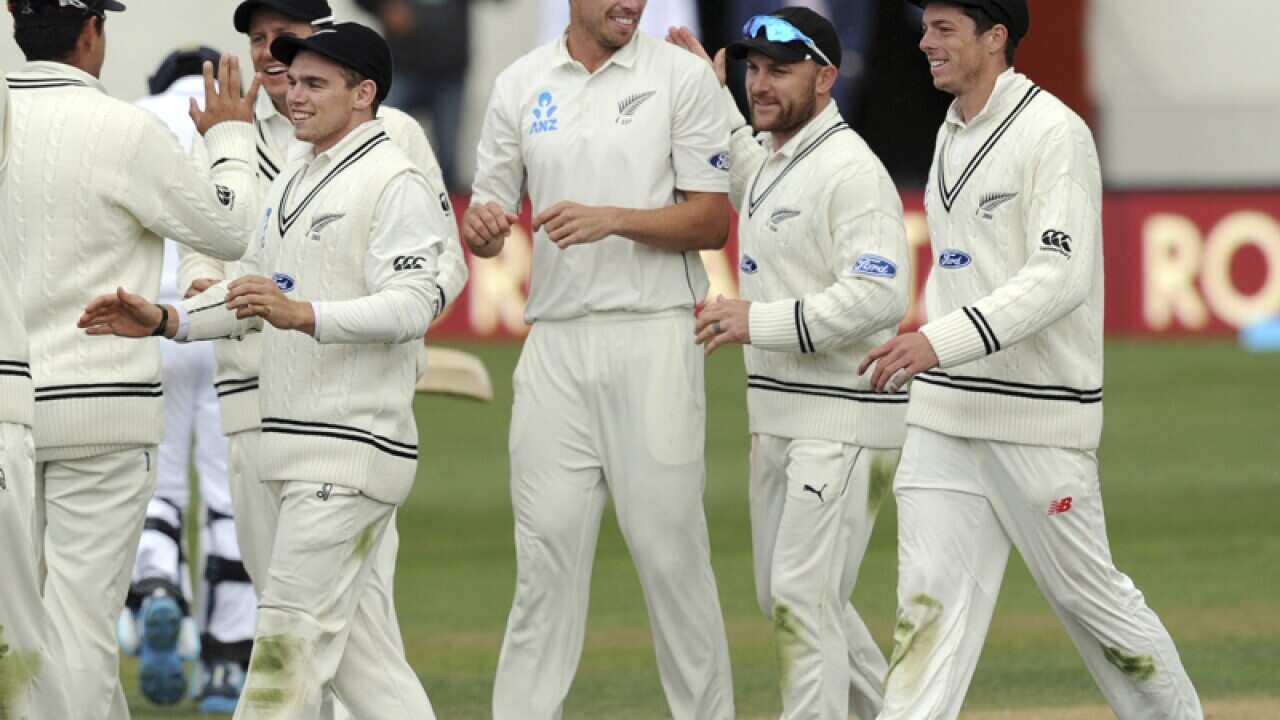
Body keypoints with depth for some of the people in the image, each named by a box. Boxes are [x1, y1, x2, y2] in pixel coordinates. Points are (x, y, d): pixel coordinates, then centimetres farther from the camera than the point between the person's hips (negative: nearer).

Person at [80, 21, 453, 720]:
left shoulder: (395, 183, -11)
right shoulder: (293, 179, 18)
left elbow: (412, 306, -21)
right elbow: (250, 292, 24)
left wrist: (301, 315, -33)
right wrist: (163, 319, 9)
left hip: (352, 448, -10)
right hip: (294, 449, 10)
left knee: (293, 629, -11)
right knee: (339, 634, 11)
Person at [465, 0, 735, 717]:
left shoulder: (683, 76, 1)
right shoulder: (521, 85, 10)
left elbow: (712, 224, -2)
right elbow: (488, 217, 13)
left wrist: (613, 220, -17)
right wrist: (483, 227, -11)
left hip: (654, 336, -3)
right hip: (556, 339, 3)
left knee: (671, 548, -2)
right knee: (546, 548, 1)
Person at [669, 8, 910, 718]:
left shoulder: (850, 170, -16)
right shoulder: (768, 159, 14)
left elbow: (879, 295, -26)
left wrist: (761, 321, -26)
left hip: (845, 420, -10)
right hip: (776, 415, 10)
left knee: (802, 595, -14)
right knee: (782, 598, 15)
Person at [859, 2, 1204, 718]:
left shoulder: (1054, 133, -12)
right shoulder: (953, 136, 14)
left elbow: (1061, 278, -23)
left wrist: (943, 341, -33)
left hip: (1038, 418, -7)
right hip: (944, 413, 7)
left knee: (1089, 596, 4)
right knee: (928, 603, -3)